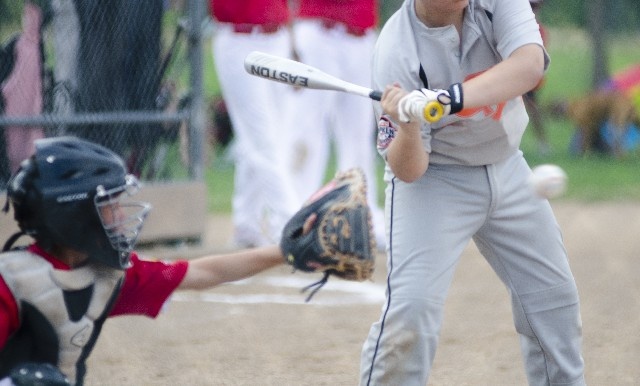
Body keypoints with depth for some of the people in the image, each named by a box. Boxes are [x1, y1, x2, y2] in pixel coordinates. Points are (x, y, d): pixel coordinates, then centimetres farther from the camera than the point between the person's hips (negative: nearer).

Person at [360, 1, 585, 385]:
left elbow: (530, 64, -36)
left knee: (556, 296, 10)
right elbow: (408, 171, -22)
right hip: (433, 179, -4)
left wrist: (452, 98, -48)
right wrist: (408, 127, -44)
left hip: (507, 169, 4)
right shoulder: (397, 51, -24)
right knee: (412, 306, -20)